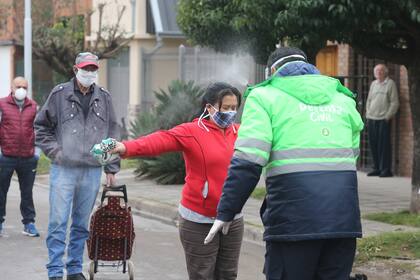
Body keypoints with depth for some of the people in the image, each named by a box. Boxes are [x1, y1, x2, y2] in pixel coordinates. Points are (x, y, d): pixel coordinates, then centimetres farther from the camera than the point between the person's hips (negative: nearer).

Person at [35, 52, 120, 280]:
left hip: (92, 171, 3)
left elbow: (113, 133, 13)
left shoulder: (104, 98, 9)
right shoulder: (60, 94, 1)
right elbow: (41, 126, 7)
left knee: (81, 224, 10)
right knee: (58, 222, -6)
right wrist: (54, 151, -4)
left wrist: (111, 168, 9)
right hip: (63, 169, -3)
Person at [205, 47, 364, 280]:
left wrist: (226, 213, -1)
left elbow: (247, 162, -6)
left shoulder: (265, 97, 4)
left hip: (293, 222, -4)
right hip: (344, 220, 4)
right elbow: (352, 154, 18)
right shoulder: (344, 99, 20)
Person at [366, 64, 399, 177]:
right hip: (371, 119, 6)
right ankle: (377, 168, 14)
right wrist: (368, 113, 11)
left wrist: (388, 116, -11)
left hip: (383, 119, -6)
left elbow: (394, 102, -4)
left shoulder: (390, 83, 0)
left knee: (384, 144, -6)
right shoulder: (373, 84, 17)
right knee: (373, 144, 6)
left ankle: (386, 169, -4)